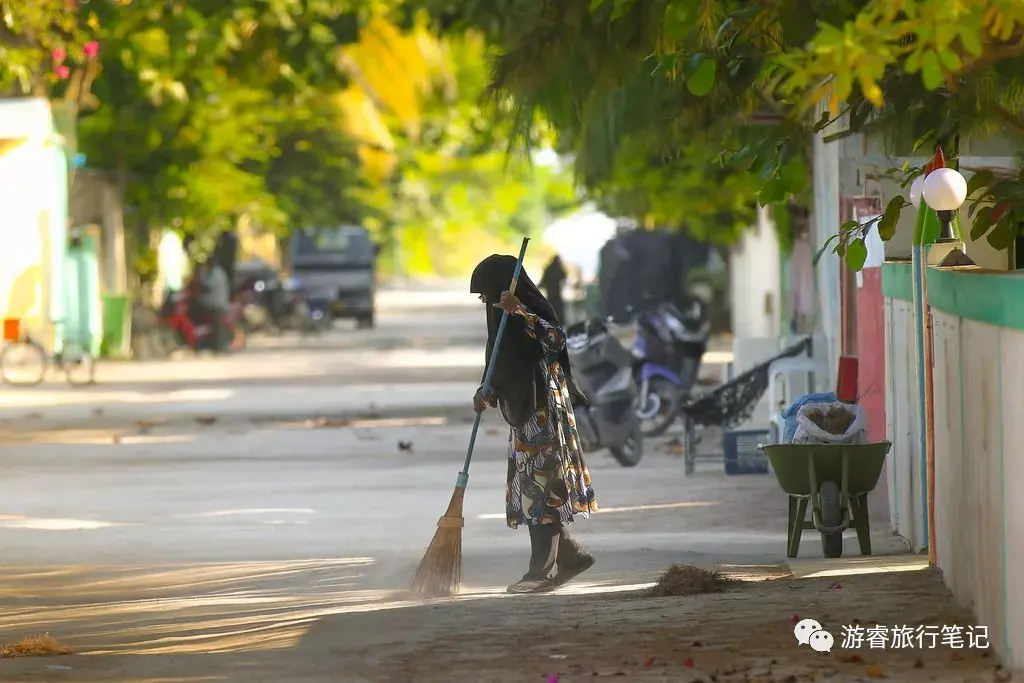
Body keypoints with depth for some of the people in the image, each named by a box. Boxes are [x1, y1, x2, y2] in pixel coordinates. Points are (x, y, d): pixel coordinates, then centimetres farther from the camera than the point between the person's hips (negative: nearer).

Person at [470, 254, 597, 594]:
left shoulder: (533, 309, -11)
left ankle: (542, 569, -9)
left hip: (543, 412, -10)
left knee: (540, 486, -9)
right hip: (524, 413, 10)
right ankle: (571, 554, 18)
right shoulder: (505, 318, 16)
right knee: (529, 486, 10)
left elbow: (556, 338, -30)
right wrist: (486, 395, 4)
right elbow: (504, 370, 21)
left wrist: (520, 313, -33)